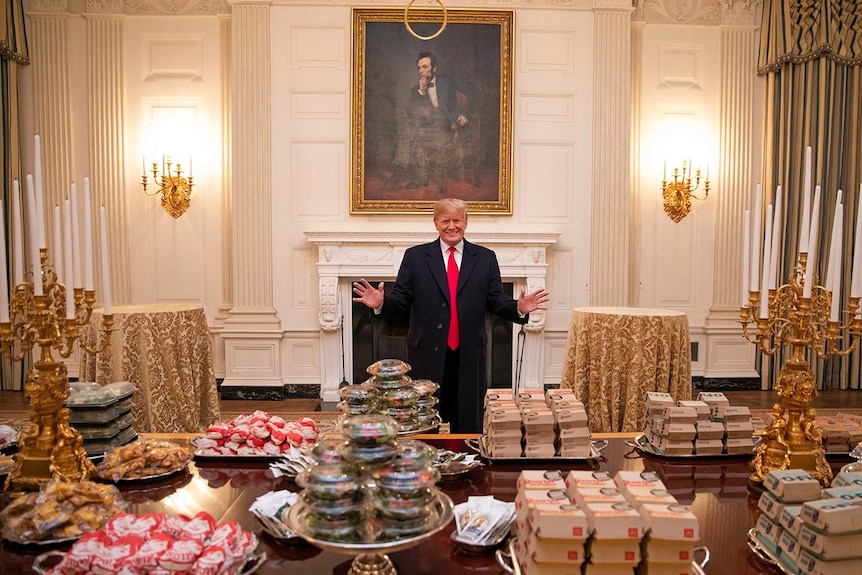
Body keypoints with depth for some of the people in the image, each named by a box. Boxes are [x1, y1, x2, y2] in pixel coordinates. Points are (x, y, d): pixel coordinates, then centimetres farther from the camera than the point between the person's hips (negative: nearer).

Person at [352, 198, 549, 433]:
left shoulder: (485, 258, 7)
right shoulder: (415, 256, 4)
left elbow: (496, 300, 4)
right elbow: (401, 299, 1)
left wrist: (519, 308, -15)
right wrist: (381, 303, -19)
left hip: (469, 357, 1)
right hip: (427, 355, -1)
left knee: (468, 426, 11)